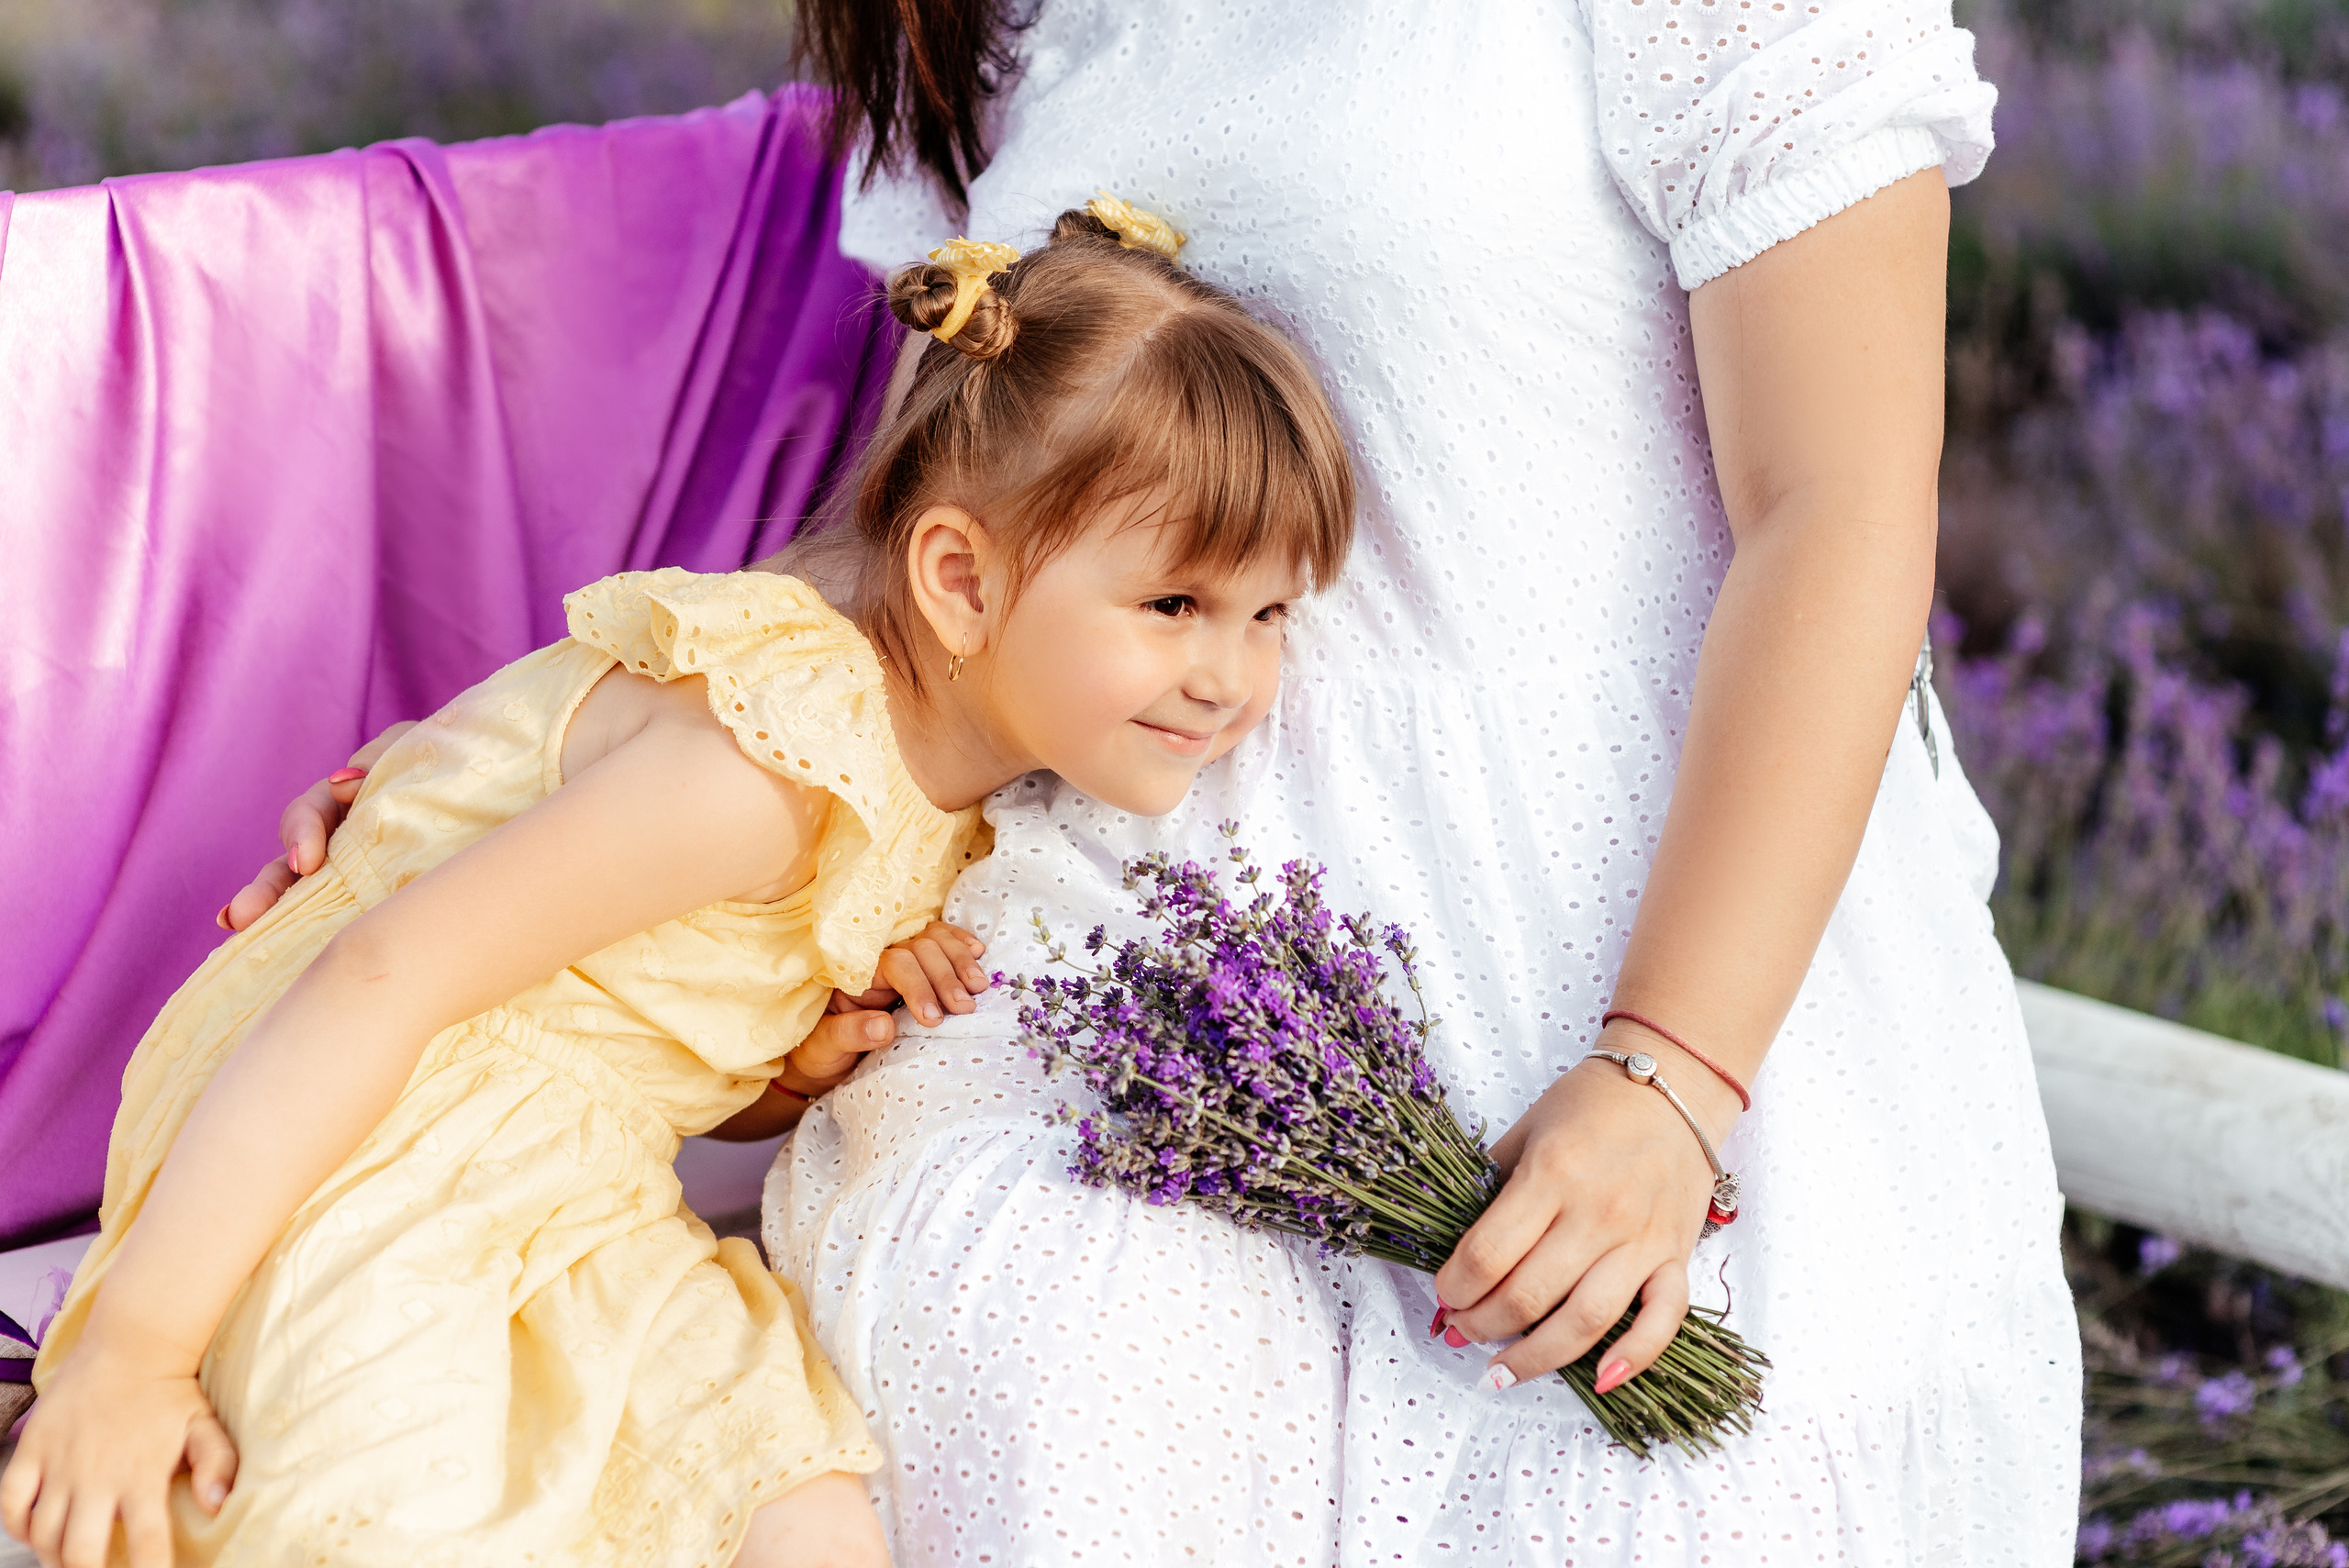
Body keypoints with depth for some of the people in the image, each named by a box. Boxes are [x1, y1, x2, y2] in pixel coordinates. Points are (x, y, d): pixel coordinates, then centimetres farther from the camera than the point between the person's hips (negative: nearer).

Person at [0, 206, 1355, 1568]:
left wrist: (811, 1056, -9)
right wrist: (134, 1345, -26)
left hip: (568, 1209, 8)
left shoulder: (935, 804, 4)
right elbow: (382, 979, -26)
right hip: (361, 1165, -8)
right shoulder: (791, 756, -24)